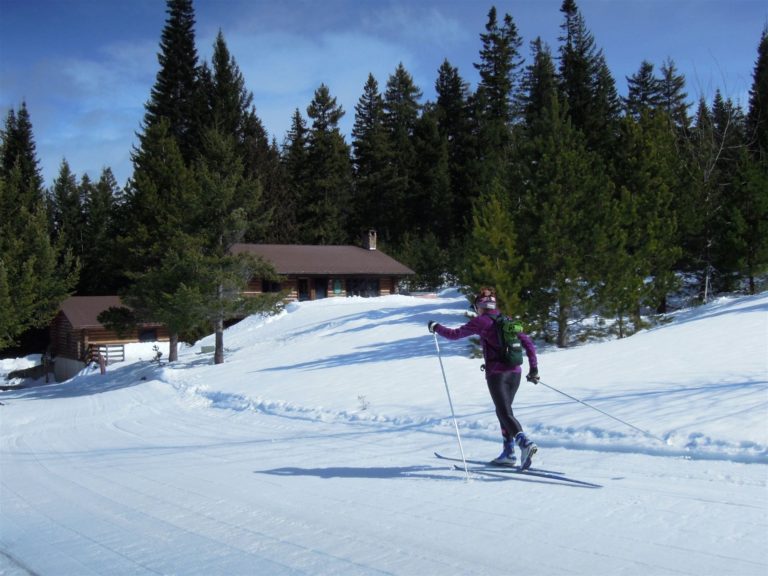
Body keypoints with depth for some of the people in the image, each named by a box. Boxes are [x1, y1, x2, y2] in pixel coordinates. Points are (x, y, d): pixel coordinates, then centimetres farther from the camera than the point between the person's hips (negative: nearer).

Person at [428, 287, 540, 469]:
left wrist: (435, 327, 18)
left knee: (505, 413, -7)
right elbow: (528, 342, 11)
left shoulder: (481, 321, -2)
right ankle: (509, 453, 19)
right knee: (503, 411, 18)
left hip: (496, 373, -6)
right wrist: (533, 368, 13)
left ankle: (525, 442, -29)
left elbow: (455, 334, 2)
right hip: (515, 372, 6)